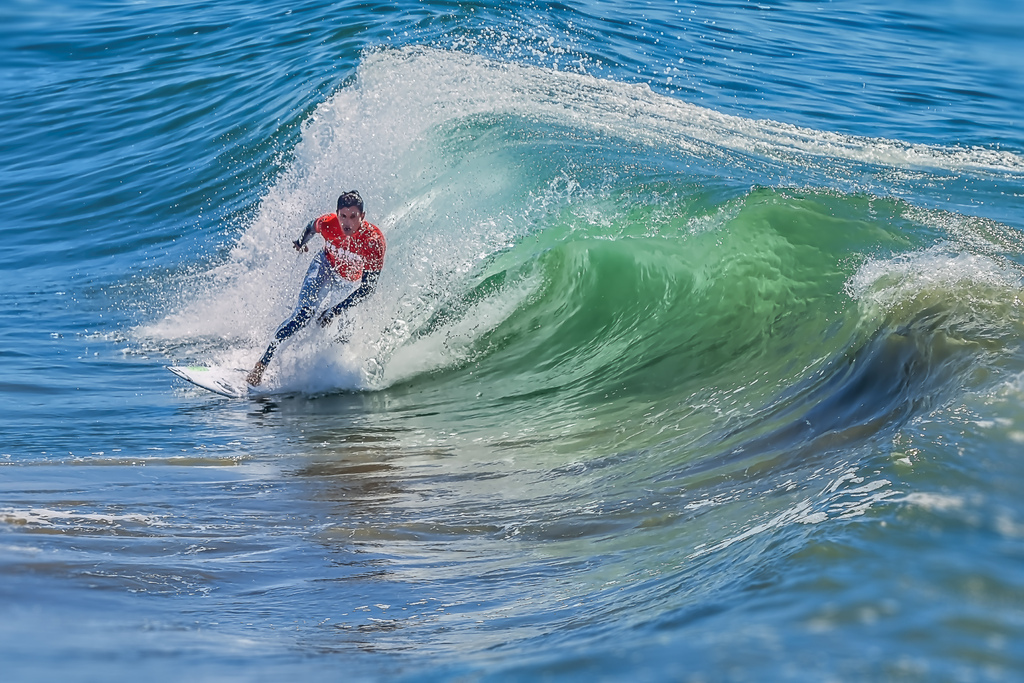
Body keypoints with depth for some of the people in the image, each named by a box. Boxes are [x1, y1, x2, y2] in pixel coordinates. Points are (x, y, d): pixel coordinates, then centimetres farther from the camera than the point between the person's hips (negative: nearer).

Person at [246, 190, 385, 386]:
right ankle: (262, 364, -21)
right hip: (326, 268, -2)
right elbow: (312, 226, -2)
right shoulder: (328, 224, -30)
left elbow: (367, 288, -31)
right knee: (303, 314, -20)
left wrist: (336, 311, -35)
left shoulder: (374, 240, -36)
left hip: (353, 281, 2)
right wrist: (301, 242, 20)